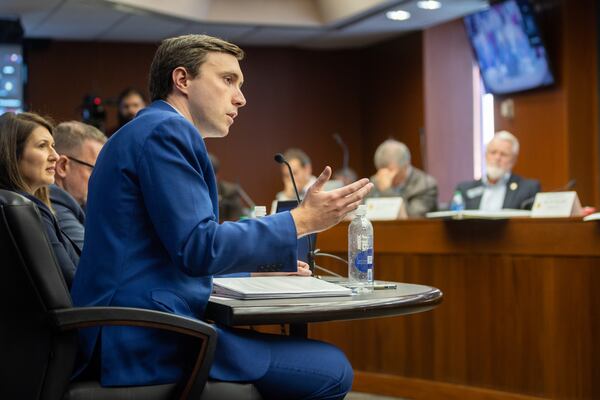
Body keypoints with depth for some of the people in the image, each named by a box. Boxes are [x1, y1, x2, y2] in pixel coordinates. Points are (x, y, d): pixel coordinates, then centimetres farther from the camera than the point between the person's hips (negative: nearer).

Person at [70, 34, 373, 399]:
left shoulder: (141, 133, 22)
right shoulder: (167, 130, -10)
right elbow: (199, 249, -20)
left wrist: (259, 266, 25)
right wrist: (301, 220, -12)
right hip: (153, 342, -11)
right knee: (332, 370, -13)